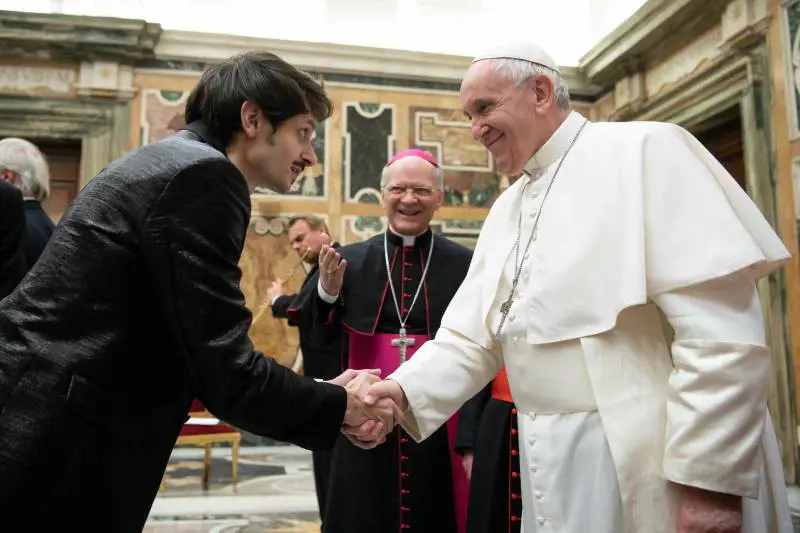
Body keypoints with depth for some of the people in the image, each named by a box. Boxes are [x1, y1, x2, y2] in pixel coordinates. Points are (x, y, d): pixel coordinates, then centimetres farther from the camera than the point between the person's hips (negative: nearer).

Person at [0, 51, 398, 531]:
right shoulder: (203, 175, -16)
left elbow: (199, 354, 12)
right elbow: (225, 373, -20)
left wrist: (324, 399, 11)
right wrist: (340, 406, -5)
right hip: (51, 455, -9)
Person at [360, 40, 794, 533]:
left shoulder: (643, 151, -10)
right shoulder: (506, 210, 13)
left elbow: (720, 330, -18)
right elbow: (471, 337, 8)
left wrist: (710, 479, -19)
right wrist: (406, 391, -9)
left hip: (652, 465, -7)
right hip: (556, 466, 7)